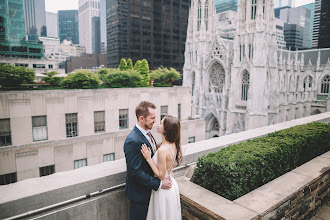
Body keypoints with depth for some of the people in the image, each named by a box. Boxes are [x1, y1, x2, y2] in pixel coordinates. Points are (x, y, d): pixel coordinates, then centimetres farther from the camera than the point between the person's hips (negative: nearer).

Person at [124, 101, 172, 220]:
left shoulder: (146, 133, 1)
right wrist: (159, 183, -23)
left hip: (148, 187, 9)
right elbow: (136, 172, -28)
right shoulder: (133, 141, -29)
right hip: (139, 192, -8)